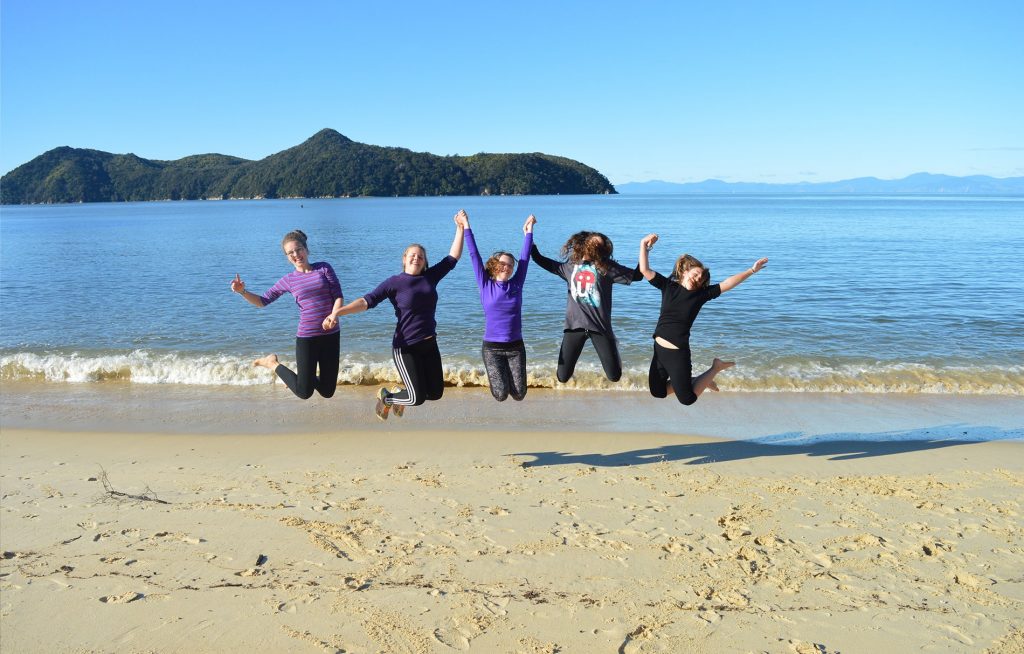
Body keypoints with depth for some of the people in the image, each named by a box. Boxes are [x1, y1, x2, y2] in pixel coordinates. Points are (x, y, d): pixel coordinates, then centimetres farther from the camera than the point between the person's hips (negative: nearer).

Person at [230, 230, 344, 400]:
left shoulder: (324, 268, 1)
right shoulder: (289, 280, 2)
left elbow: (338, 296, -3)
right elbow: (263, 301, 6)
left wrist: (333, 315, -22)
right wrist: (242, 292, -12)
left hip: (331, 335, 1)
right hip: (306, 338, -1)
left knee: (327, 392, 7)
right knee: (304, 393, 0)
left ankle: (304, 375, 38)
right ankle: (273, 364, 25)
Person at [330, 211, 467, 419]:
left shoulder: (430, 277, 3)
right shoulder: (394, 282, -10)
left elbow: (453, 258, 7)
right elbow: (367, 301, -17)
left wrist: (461, 228, 2)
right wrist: (338, 311, -29)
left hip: (429, 344, 6)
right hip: (406, 347, -6)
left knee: (435, 393, 12)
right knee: (417, 398, -5)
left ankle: (400, 395, 40)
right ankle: (385, 396, 26)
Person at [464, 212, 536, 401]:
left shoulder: (516, 285, 2)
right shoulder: (485, 285, -2)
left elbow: (524, 257, 5)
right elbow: (474, 255, -2)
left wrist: (528, 231, 5)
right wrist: (466, 228, -3)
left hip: (516, 346, 2)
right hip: (492, 347, -2)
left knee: (519, 395, 0)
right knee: (501, 395, -8)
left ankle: (507, 372, 33)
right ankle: (496, 374, 26)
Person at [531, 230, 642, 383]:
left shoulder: (606, 266, 3)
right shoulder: (570, 266, 12)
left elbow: (636, 275, -3)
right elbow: (542, 261, 21)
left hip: (600, 325, -2)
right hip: (575, 324, 2)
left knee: (614, 376, 0)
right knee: (562, 377, -2)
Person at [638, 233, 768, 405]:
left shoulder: (701, 294, -2)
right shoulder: (668, 286, 2)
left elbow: (727, 284, -7)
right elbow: (645, 270, -4)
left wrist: (751, 270, -12)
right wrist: (644, 245, -11)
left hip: (678, 353, -3)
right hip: (659, 348, 4)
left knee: (687, 399, 1)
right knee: (657, 392, 15)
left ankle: (715, 368, 23)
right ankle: (697, 380, 34)